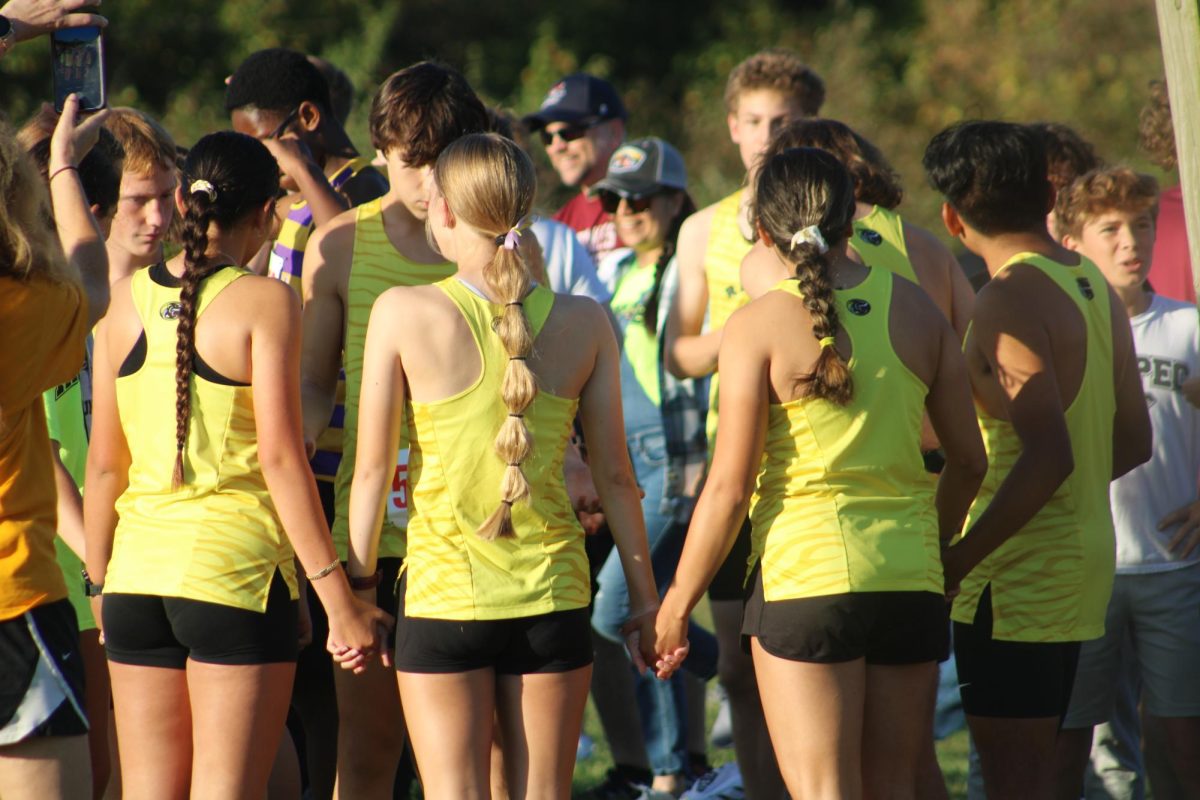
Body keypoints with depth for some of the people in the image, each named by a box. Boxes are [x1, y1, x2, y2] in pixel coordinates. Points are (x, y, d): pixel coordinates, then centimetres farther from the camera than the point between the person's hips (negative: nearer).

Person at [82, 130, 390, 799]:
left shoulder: (128, 299, 7)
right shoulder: (264, 302, -8)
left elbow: (103, 462, 9)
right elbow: (280, 459, -12)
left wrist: (100, 582, 20)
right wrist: (339, 600, -9)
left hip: (139, 568, 5)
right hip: (236, 568, -5)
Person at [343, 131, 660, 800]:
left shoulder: (404, 313, -8)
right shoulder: (585, 323, -1)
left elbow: (373, 470, -5)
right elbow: (615, 476, 2)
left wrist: (359, 587, 5)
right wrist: (646, 598, 11)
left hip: (442, 591, -2)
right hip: (553, 592, 2)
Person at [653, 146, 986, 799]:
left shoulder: (759, 325, -8)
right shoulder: (915, 309, 5)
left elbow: (729, 488, -10)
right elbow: (968, 461, 11)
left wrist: (676, 602, 0)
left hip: (805, 574, -4)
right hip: (909, 579, 4)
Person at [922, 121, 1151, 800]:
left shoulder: (1010, 300, -17)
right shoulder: (1095, 287, 10)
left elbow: (1048, 456, -24)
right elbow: (1134, 443, 16)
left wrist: (957, 563, -21)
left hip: (1020, 573, -9)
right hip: (1087, 556, 9)